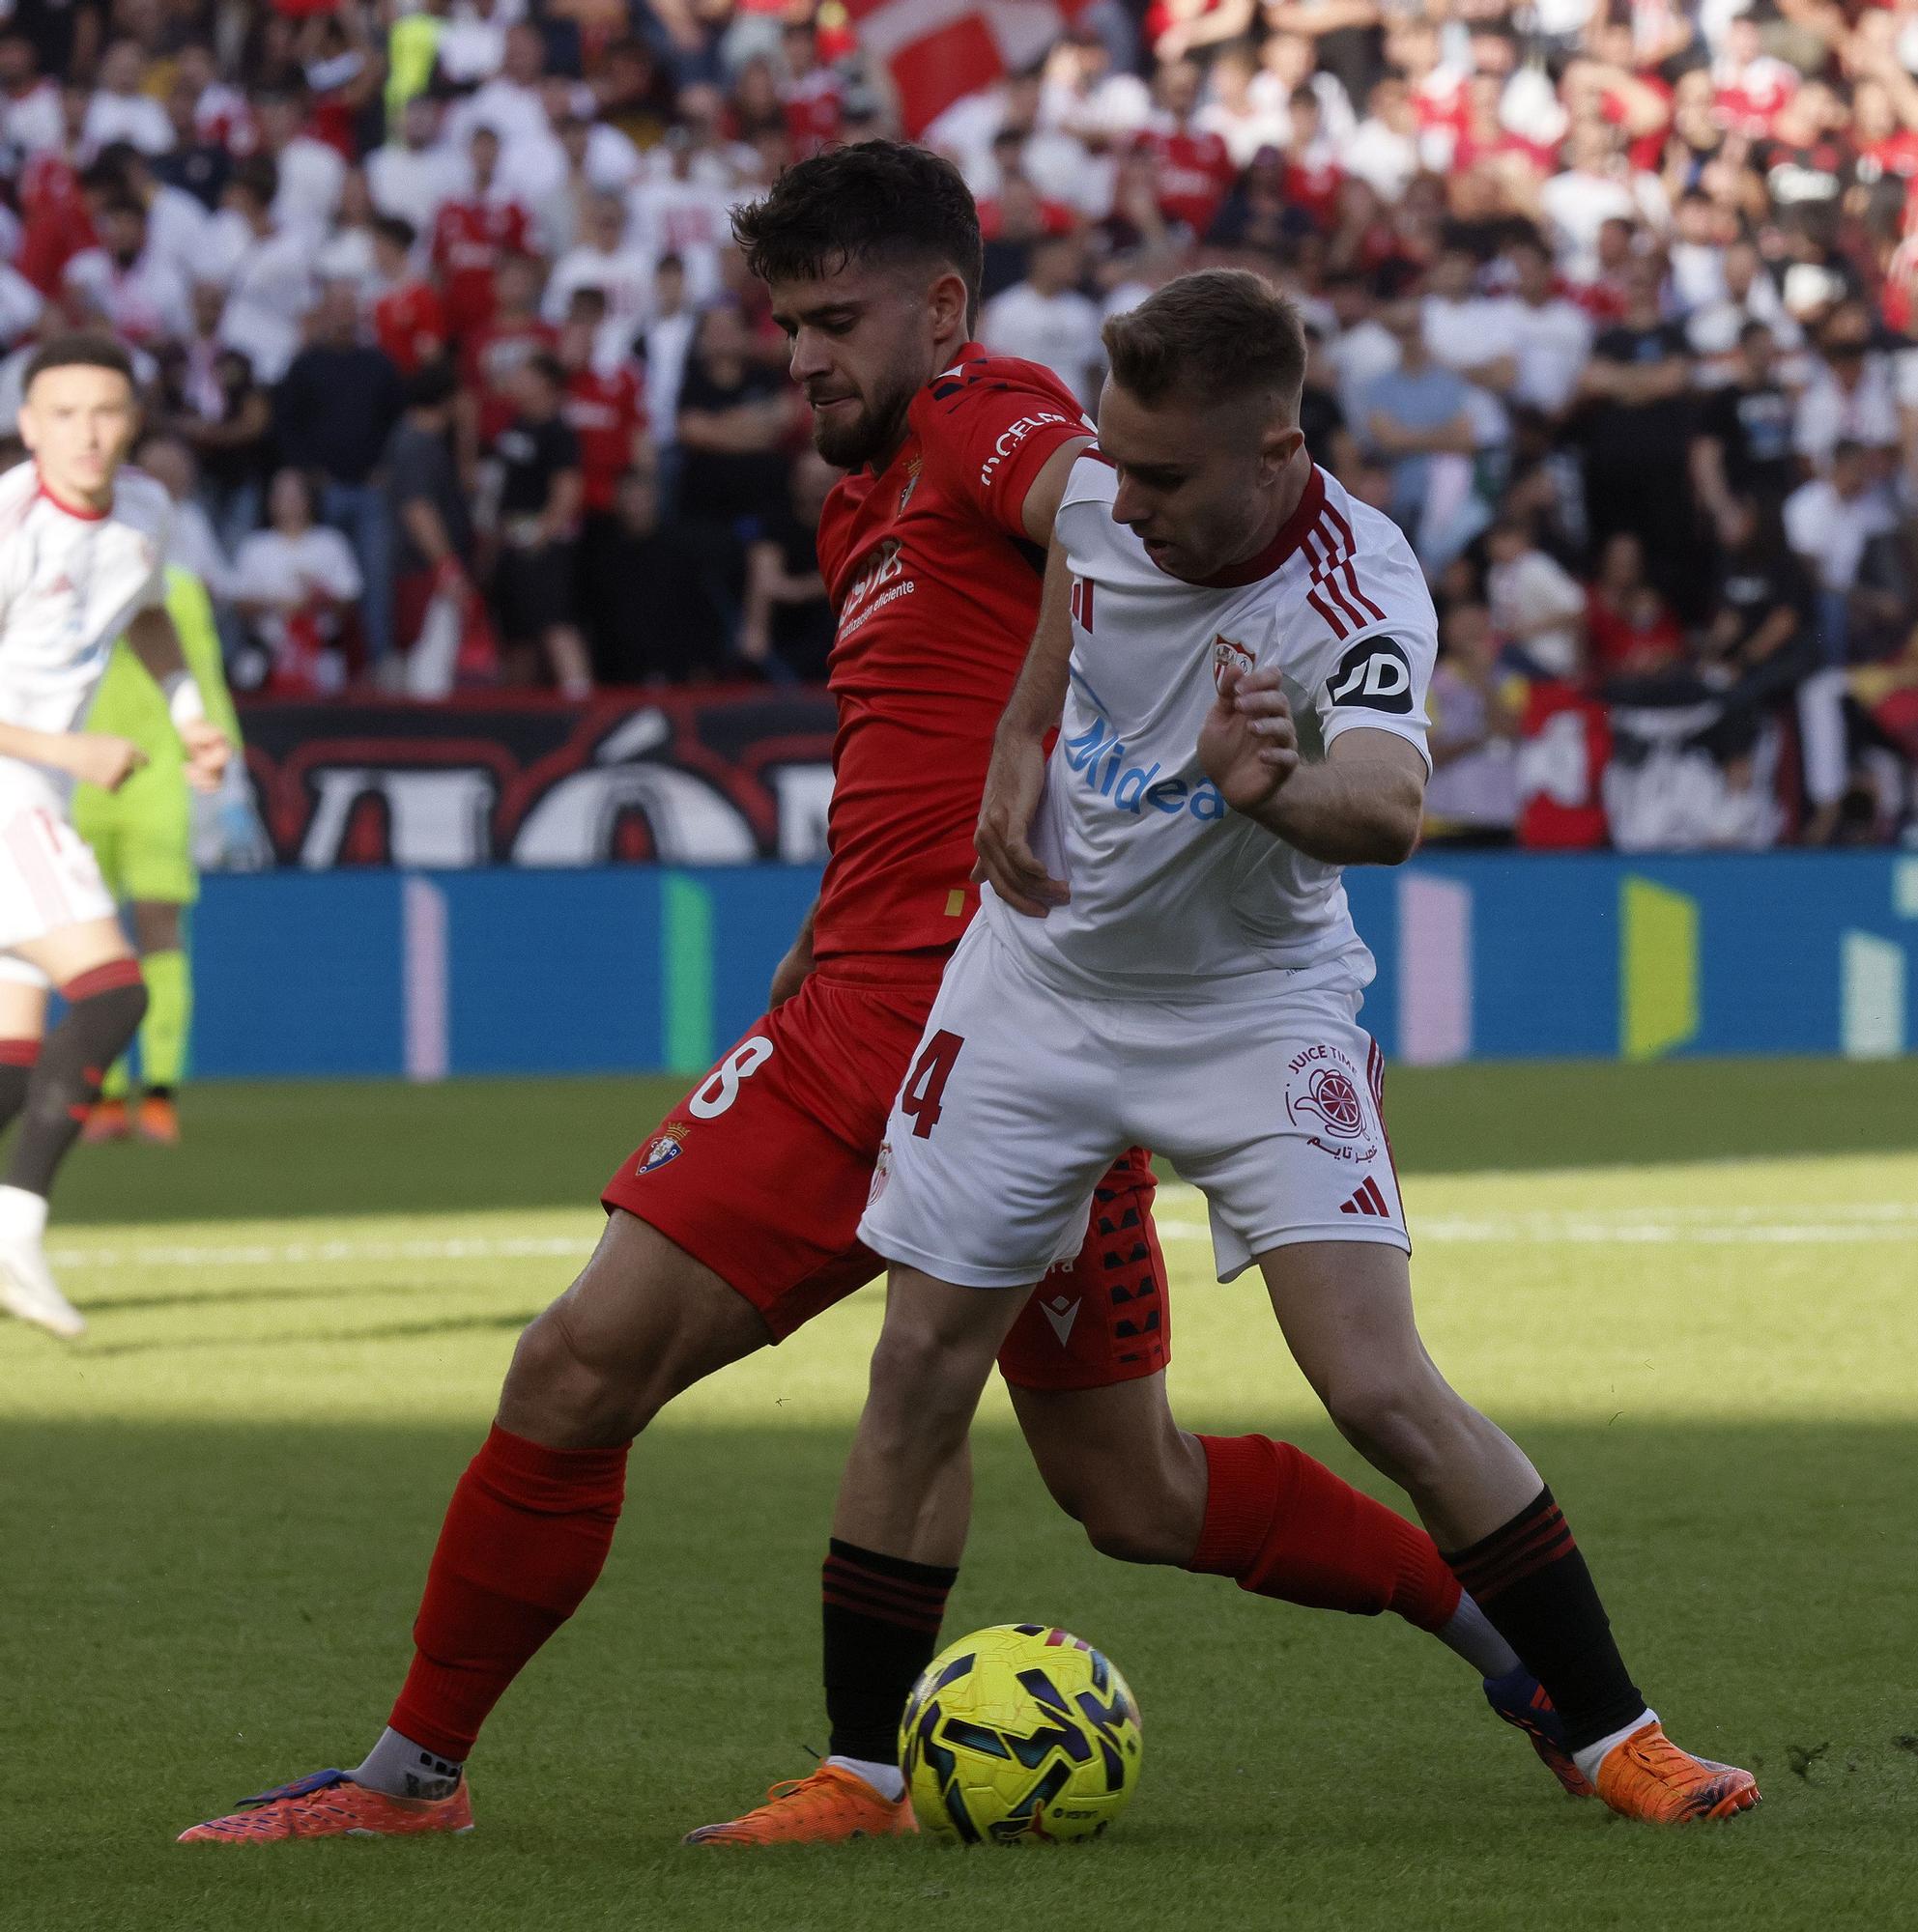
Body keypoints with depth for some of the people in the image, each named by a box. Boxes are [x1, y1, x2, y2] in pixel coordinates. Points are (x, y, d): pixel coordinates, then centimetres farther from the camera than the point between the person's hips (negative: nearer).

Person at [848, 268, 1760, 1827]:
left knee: (1384, 1394, -16)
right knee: (919, 1374, 2)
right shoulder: (1106, 491, -14)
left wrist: (1274, 787, -70)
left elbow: (1389, 810, -50)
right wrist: (1021, 751, 3)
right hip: (1044, 981, 5)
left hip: (1253, 1009, -4)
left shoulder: (1359, 599, -30)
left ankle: (1609, 1733, -2)